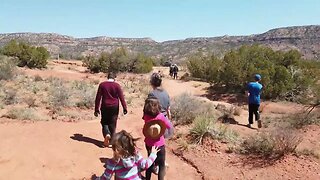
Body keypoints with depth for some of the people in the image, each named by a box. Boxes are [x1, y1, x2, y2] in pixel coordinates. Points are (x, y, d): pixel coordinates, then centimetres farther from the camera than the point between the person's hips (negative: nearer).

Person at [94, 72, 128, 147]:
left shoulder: (102, 85, 0)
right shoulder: (117, 85, -4)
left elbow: (98, 97, -1)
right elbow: (121, 97, -7)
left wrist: (96, 109, 4)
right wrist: (125, 108, -3)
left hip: (105, 107, 1)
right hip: (114, 107, 0)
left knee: (104, 122, 15)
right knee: (112, 124, 8)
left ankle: (107, 134, -11)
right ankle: (111, 140, 12)